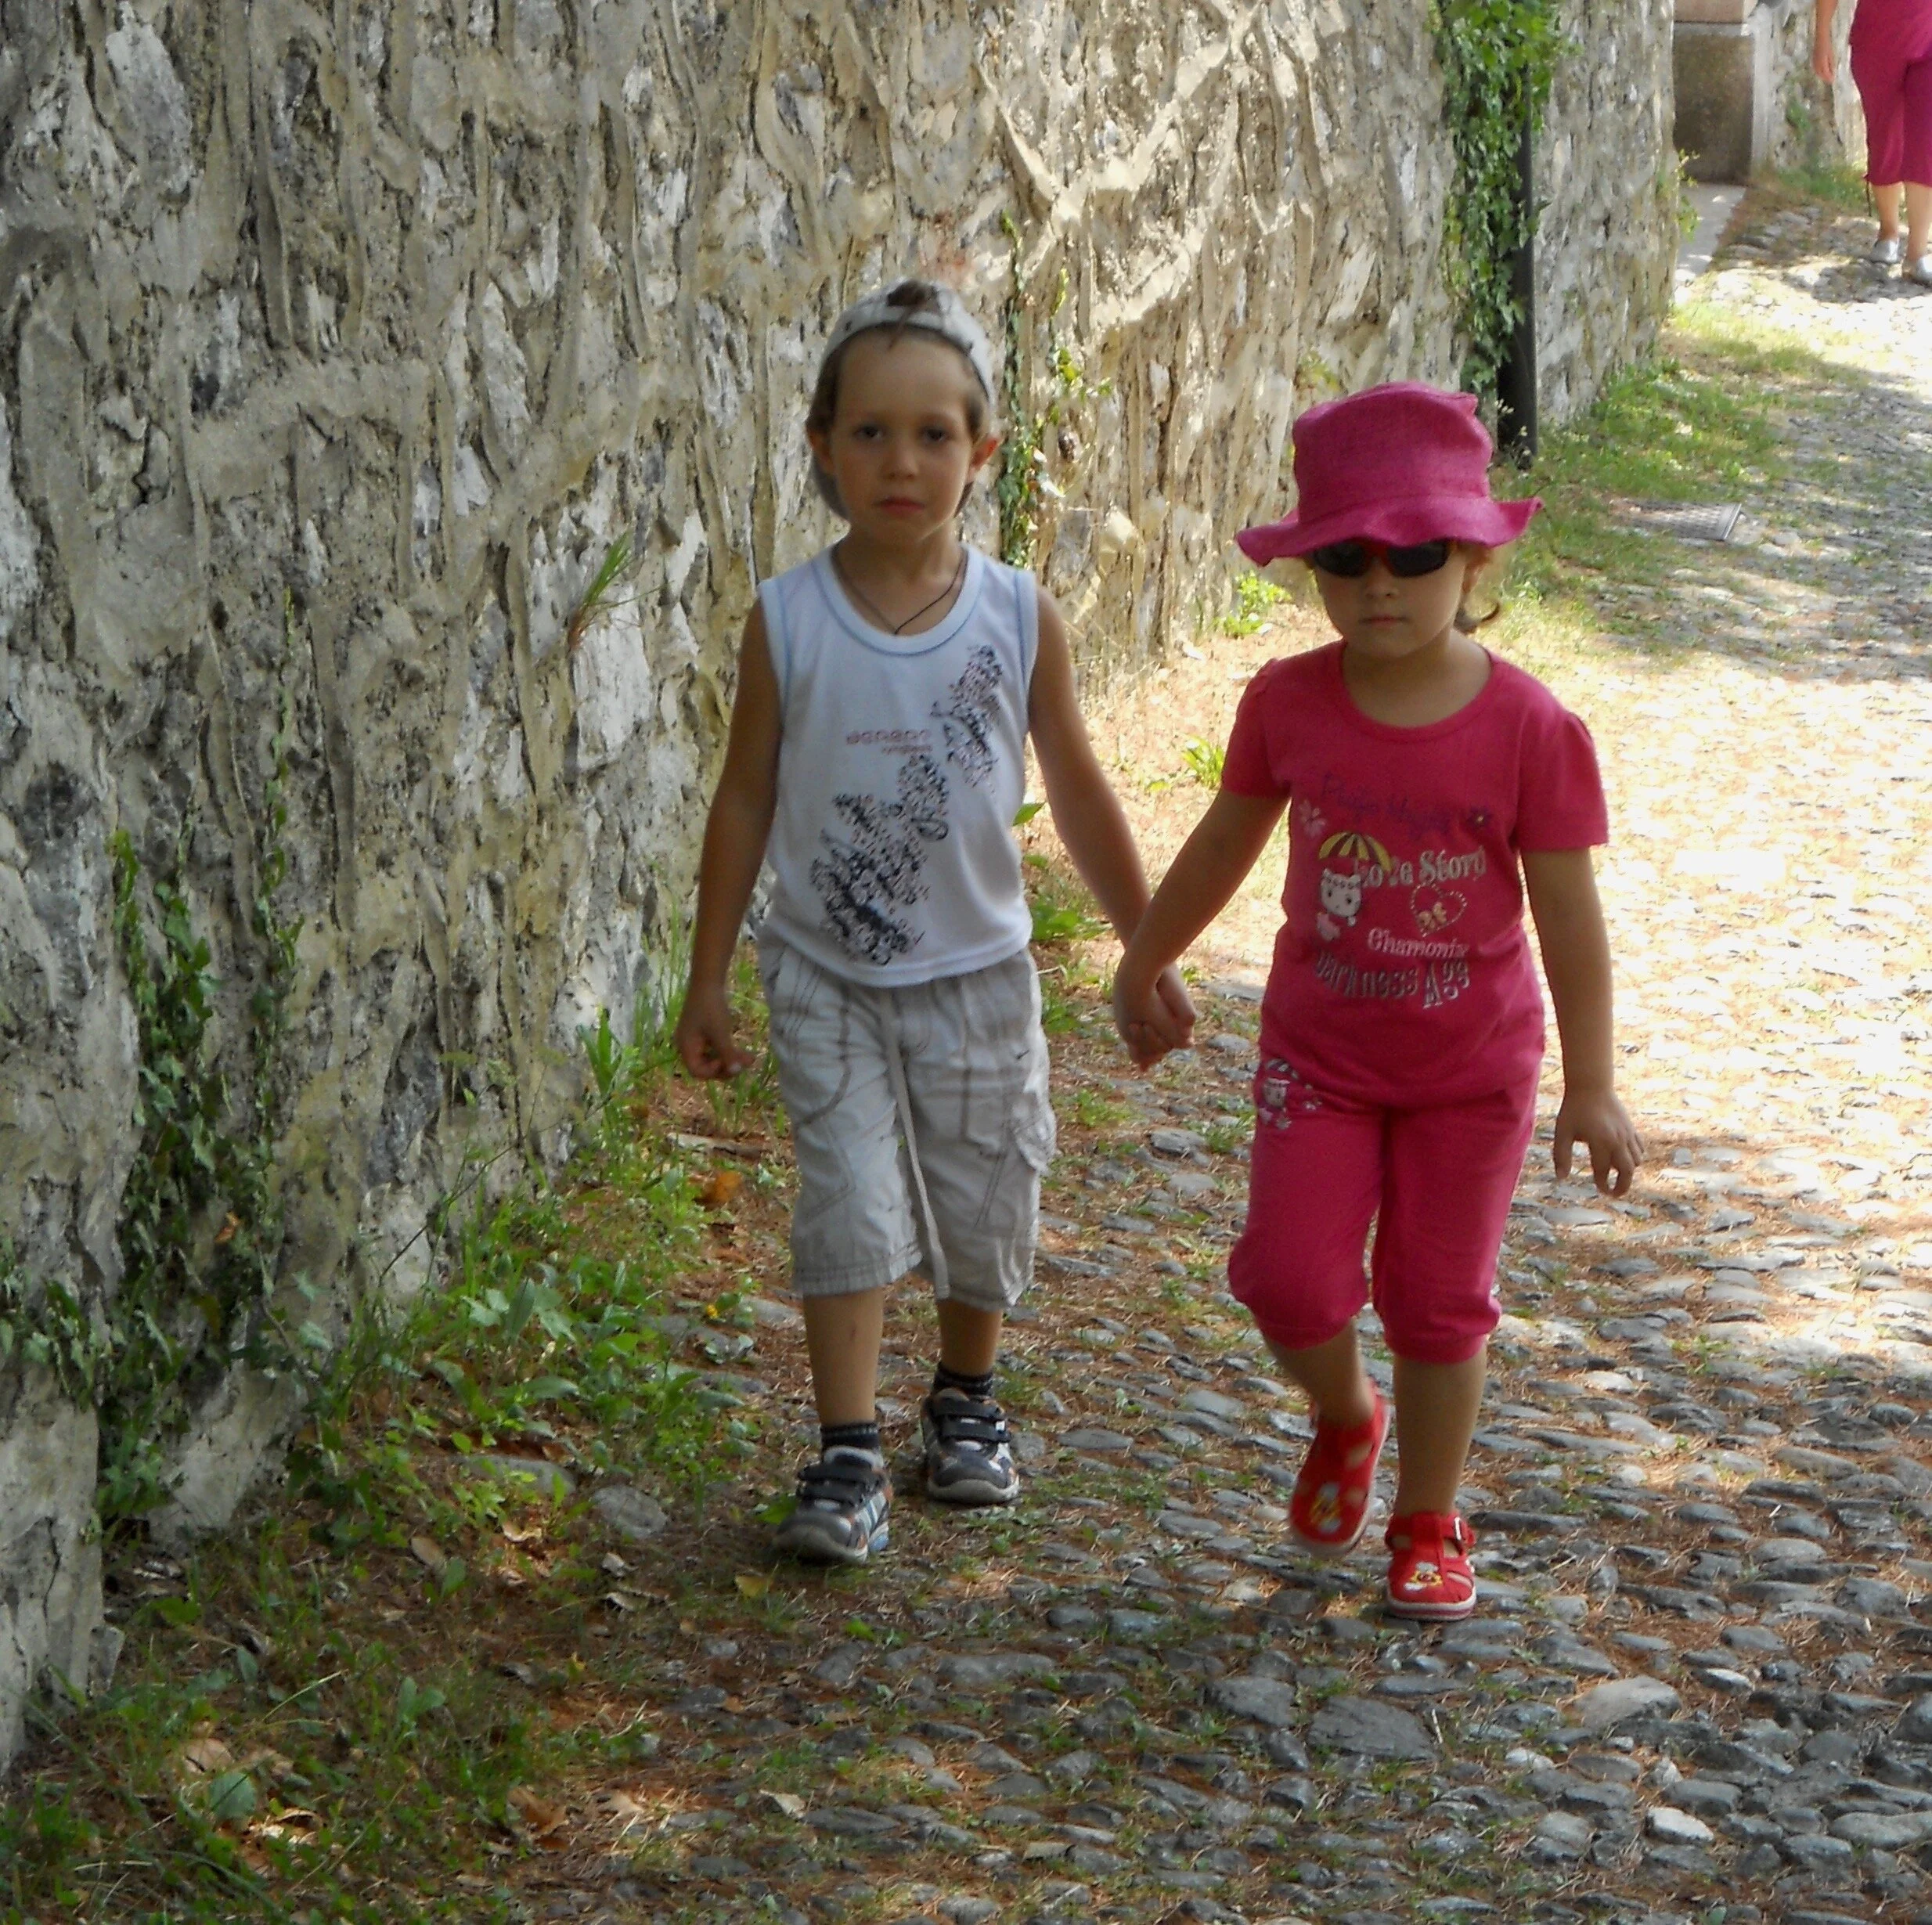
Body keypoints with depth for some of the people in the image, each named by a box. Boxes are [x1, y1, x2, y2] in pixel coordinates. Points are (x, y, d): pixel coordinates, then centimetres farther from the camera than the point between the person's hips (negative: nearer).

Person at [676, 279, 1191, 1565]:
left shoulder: (1020, 618, -8)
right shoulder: (789, 623, -10)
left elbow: (1078, 795, 3)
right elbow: (748, 800, -2)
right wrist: (707, 982, 0)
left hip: (977, 974, 2)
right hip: (828, 977, -1)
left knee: (986, 1204, 11)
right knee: (851, 1203, -8)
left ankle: (968, 1401, 36)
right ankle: (848, 1459, 0)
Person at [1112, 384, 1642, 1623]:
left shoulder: (1531, 731, -18)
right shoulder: (1288, 704, -10)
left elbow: (1568, 915, -12)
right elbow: (1227, 842, 7)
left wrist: (1591, 1087, -10)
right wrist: (1145, 965, 18)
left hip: (1472, 1070, -2)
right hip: (1319, 1054, 2)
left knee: (1440, 1300, 7)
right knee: (1291, 1277, -7)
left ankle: (1429, 1524, 27)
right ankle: (1344, 1420, 26)